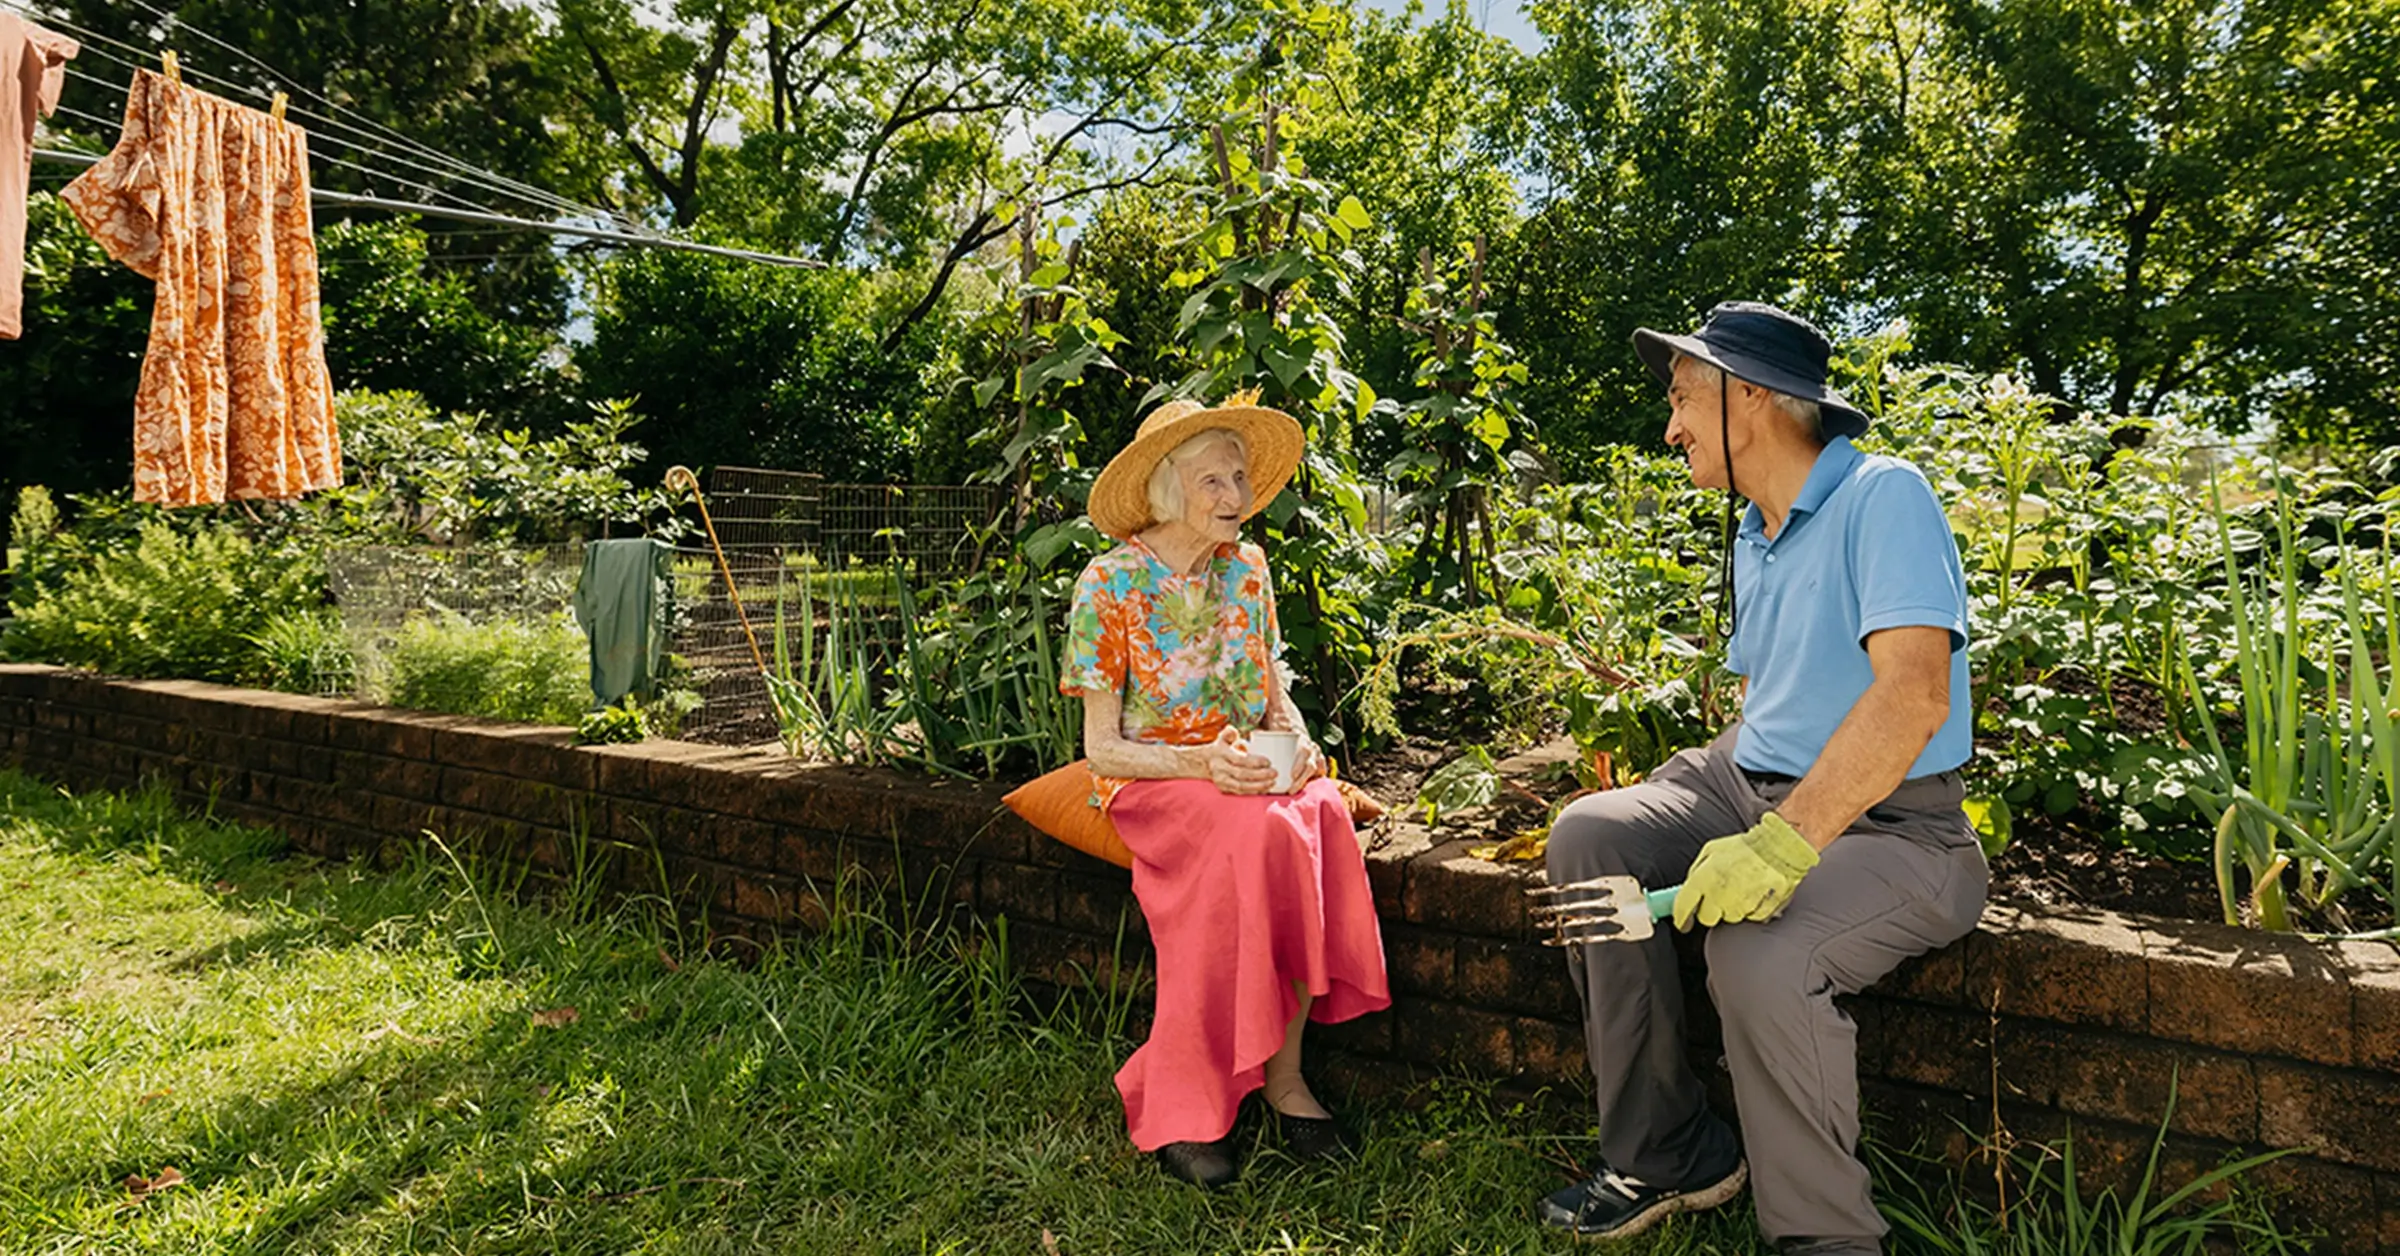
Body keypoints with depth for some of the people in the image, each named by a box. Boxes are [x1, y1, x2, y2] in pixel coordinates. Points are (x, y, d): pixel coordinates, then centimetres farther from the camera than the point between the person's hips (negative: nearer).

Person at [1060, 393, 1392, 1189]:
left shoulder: (1245, 568, 8)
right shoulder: (1110, 585, -7)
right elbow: (1102, 747, -8)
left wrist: (1298, 742, -9)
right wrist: (1201, 764, -24)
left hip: (1251, 775, 5)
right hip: (1150, 782, -4)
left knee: (1319, 814, -29)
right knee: (1263, 833, -34)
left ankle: (1282, 1074, -21)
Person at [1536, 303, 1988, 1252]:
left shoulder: (1883, 497, -15)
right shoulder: (1752, 534, 14)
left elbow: (1914, 694, -28)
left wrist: (1785, 842, -35)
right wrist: (1685, 814, 8)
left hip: (1889, 823, -8)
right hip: (1754, 785, 9)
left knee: (1758, 954, -34)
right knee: (1589, 838, -10)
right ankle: (1668, 1159, -1)